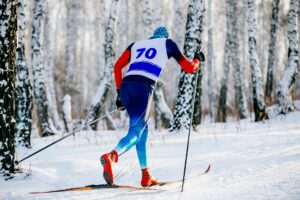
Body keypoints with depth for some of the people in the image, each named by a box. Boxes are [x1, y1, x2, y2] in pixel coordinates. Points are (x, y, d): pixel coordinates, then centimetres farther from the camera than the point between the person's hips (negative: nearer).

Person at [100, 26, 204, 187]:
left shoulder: (136, 44, 30)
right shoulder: (168, 43, 21)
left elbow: (117, 67, 21)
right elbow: (189, 68, 23)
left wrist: (120, 93, 26)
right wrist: (197, 59, 45)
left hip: (125, 85, 5)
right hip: (143, 88, -5)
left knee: (143, 128, 21)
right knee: (136, 132, -10)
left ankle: (146, 175, 18)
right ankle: (111, 156, -41)